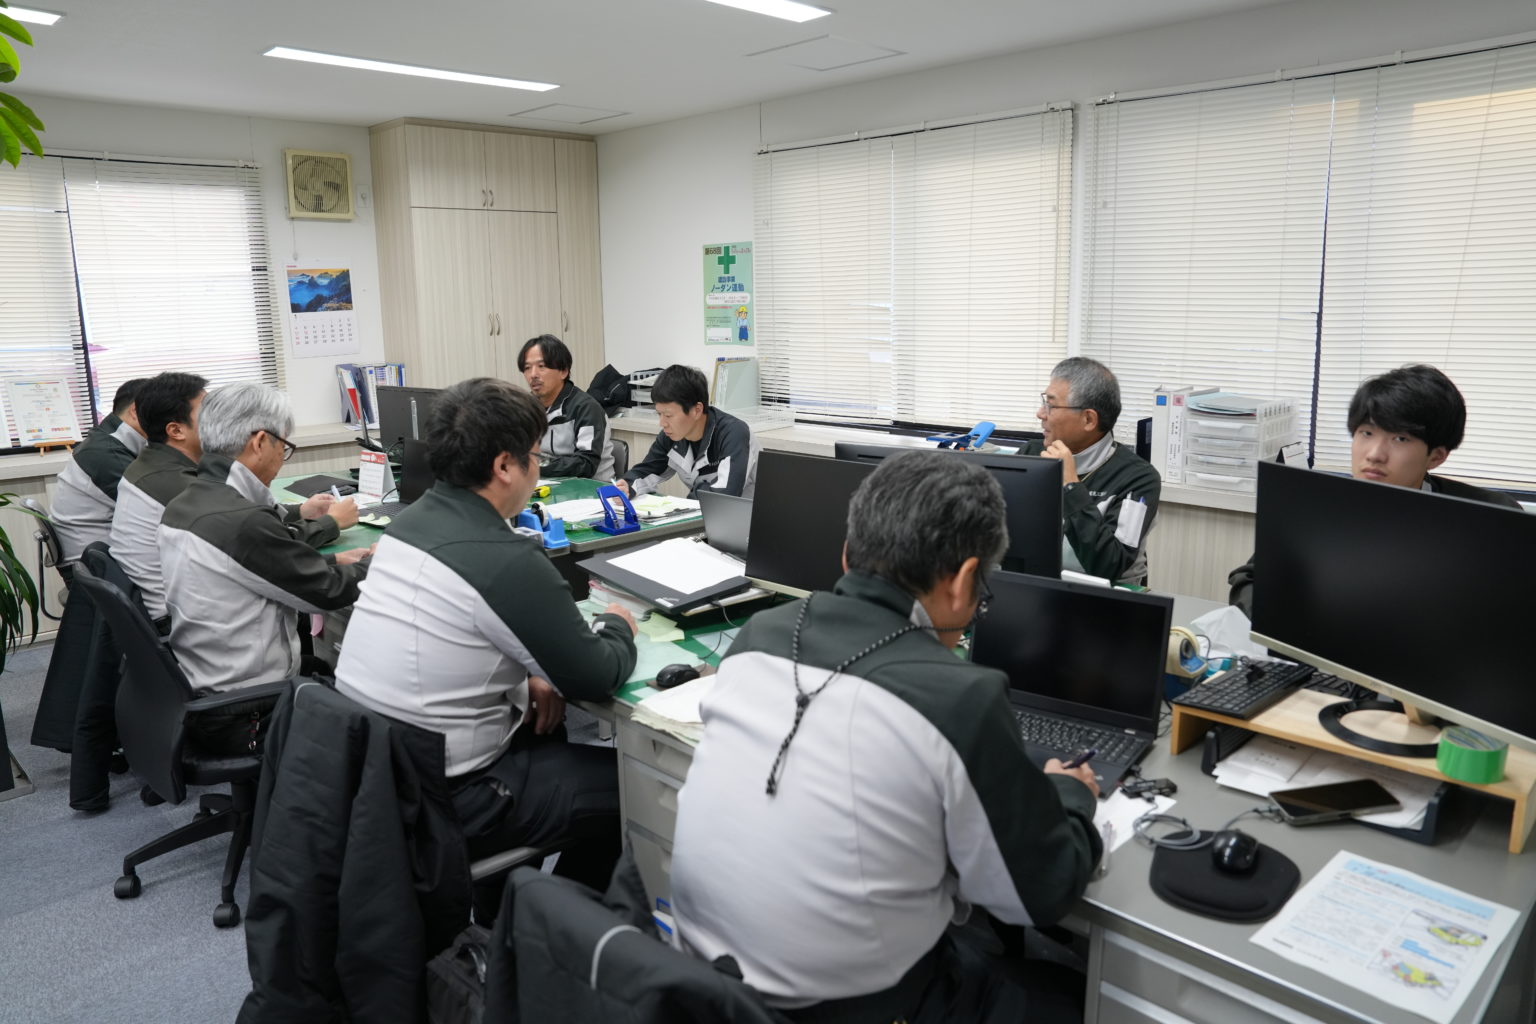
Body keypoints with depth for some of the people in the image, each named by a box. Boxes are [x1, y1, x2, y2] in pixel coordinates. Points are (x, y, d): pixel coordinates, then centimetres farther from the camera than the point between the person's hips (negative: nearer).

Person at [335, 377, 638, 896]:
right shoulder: (509, 561, -25)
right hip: (436, 802, -8)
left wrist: (524, 674, 6)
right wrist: (617, 627, 5)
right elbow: (596, 679, -15)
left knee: (548, 729, 28)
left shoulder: (411, 521, 1)